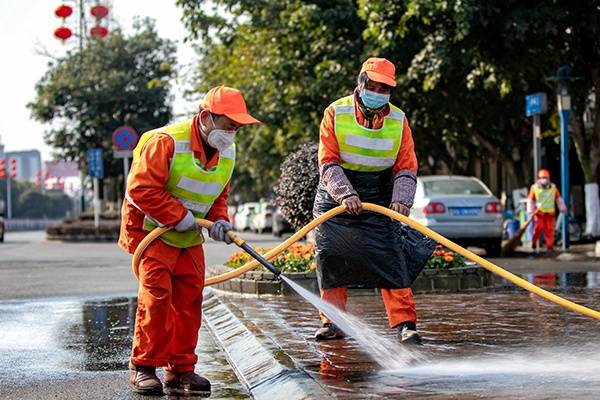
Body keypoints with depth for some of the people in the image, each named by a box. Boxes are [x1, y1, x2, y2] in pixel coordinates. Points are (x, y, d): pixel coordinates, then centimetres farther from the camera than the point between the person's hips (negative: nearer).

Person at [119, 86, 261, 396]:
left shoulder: (227, 152, 1)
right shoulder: (166, 142, -24)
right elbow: (141, 189, -25)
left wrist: (219, 220, -8)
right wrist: (180, 217, -24)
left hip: (189, 238, 7)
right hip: (152, 229, -7)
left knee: (190, 299, 2)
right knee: (156, 295, -14)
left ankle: (181, 370, 10)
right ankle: (143, 367, -4)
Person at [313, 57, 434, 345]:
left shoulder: (398, 120, -1)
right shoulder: (335, 114, -8)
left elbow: (406, 167, -2)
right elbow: (328, 163, -14)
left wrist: (401, 200, -20)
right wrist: (345, 194, -28)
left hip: (379, 199, 1)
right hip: (335, 196, -1)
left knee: (391, 260, -10)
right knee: (332, 260, 1)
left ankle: (405, 323, -9)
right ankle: (332, 322, 13)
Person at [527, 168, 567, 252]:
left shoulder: (553, 188, 5)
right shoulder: (534, 188, -1)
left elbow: (559, 199, 14)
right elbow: (530, 200, 5)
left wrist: (563, 208, 10)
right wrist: (530, 211, -1)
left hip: (550, 212, 2)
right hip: (539, 212, -2)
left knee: (549, 229, 0)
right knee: (538, 227, -14)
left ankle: (550, 246, 8)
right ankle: (534, 242, 3)